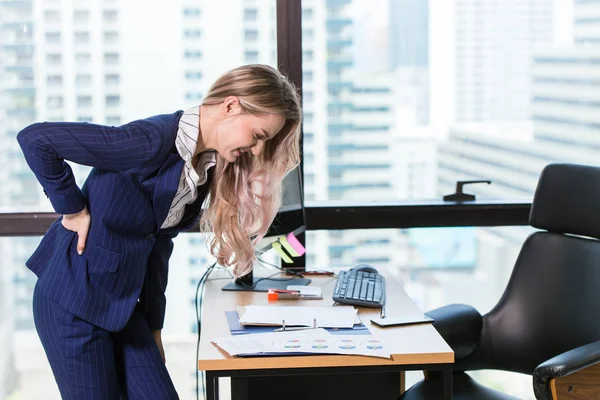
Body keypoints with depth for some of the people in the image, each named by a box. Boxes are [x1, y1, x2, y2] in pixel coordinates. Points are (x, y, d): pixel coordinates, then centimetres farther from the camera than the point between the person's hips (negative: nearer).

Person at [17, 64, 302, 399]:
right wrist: (73, 210, -18)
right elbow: (35, 139, -25)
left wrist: (153, 325, 12)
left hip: (123, 303, 8)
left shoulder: (209, 163, 2)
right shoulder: (155, 142, -25)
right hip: (75, 299, -8)